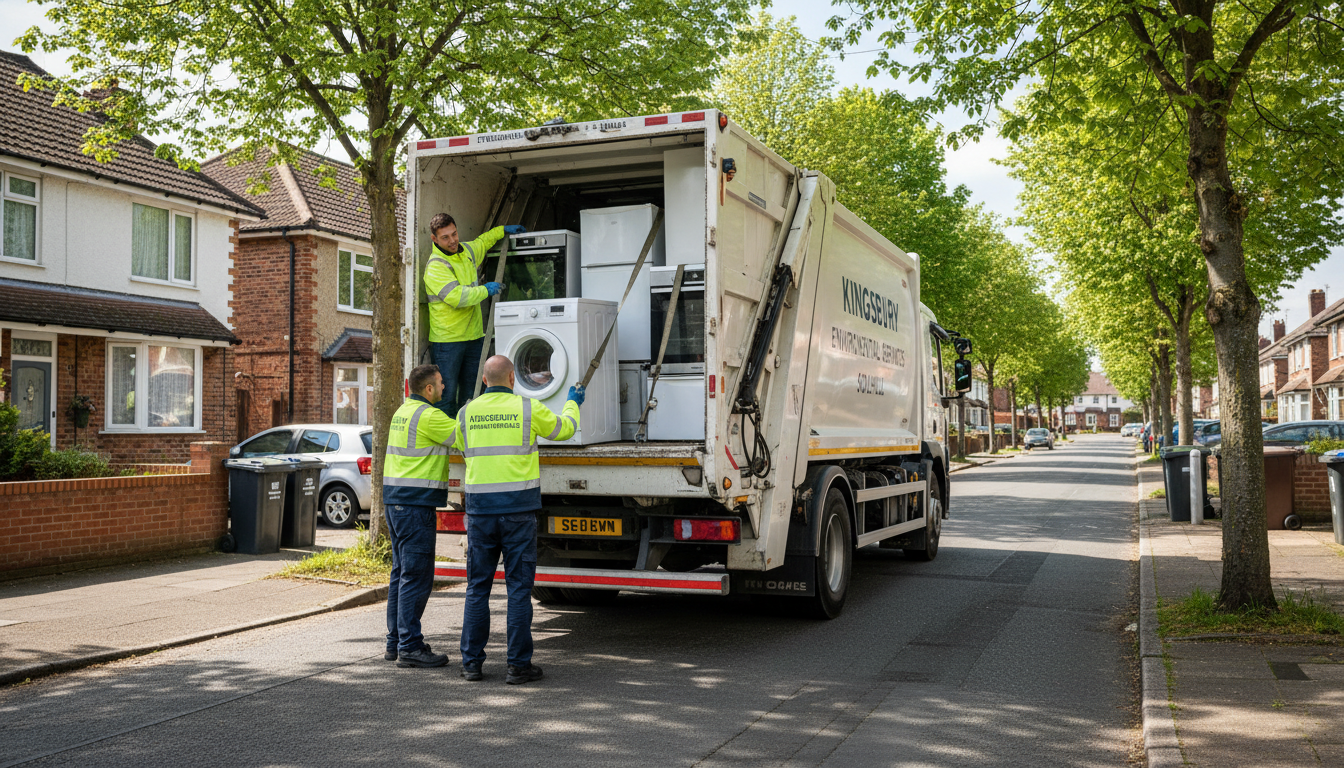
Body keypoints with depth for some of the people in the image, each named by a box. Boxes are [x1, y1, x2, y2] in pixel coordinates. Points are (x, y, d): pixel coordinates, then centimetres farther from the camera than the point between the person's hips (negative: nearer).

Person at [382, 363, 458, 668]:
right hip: (415, 504, -10)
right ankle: (409, 647, -5)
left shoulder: (404, 411, 16)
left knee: (402, 573, 14)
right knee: (416, 576, -7)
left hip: (396, 501, 10)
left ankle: (396, 642, 19)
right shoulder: (428, 416, -14)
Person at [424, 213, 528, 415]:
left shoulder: (467, 251, 11)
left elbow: (482, 242, 36)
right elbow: (456, 296, -25)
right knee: (446, 395, -6)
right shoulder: (435, 266, -15)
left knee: (470, 395, 11)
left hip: (473, 336, 8)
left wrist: (503, 230, 34)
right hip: (447, 340, -8)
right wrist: (486, 290, -13)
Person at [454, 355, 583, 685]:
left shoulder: (466, 413, 4)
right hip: (518, 509, -2)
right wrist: (572, 403, 33)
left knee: (478, 587, 11)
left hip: (480, 509, 3)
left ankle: (472, 662, 12)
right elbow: (564, 429, 13)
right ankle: (518, 664, 4)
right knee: (519, 587, 2)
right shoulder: (529, 409, -3)